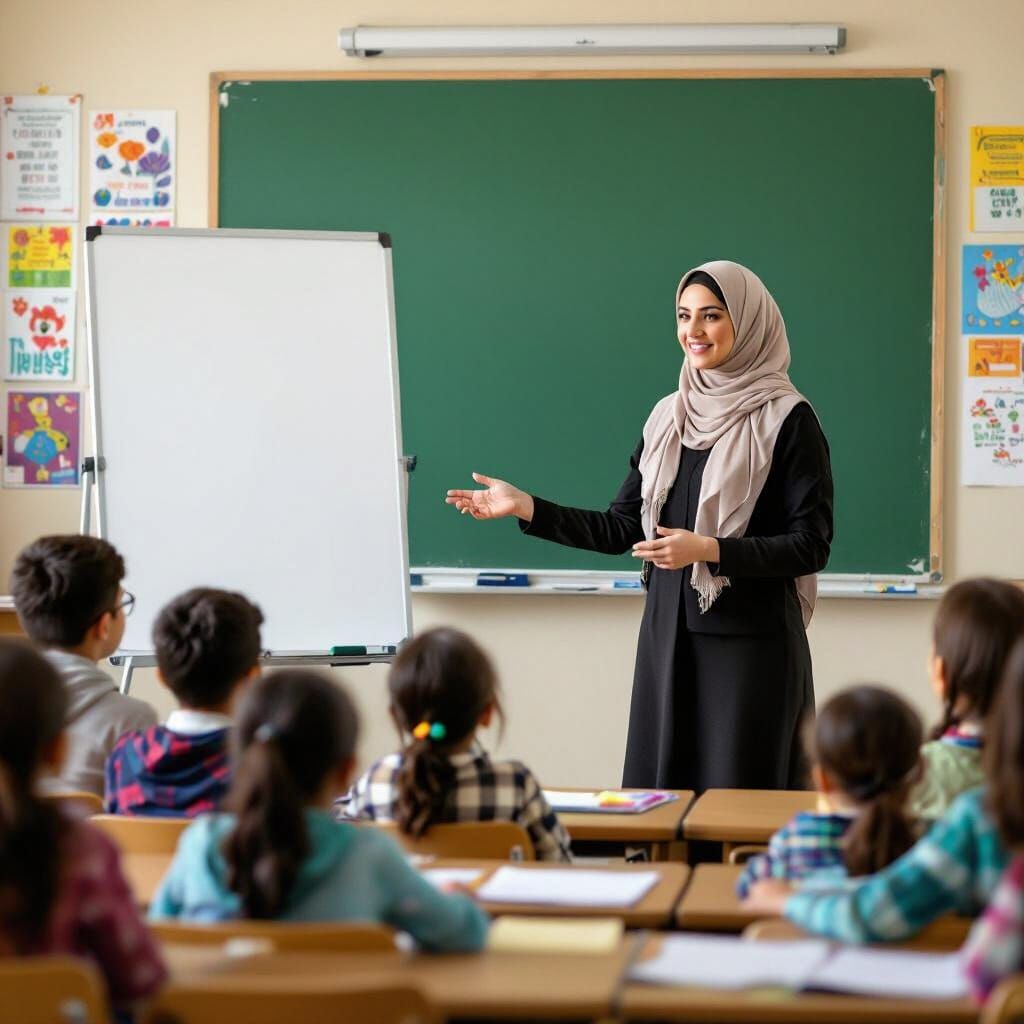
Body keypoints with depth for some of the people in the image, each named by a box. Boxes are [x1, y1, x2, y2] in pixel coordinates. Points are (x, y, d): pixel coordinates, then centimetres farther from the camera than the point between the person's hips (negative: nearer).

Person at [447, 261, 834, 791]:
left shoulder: (786, 419, -7)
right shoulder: (668, 416, 11)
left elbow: (811, 546, -10)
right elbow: (621, 528, 11)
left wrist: (708, 550, -20)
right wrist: (524, 507, 2)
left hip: (751, 642, -5)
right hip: (668, 634, 6)